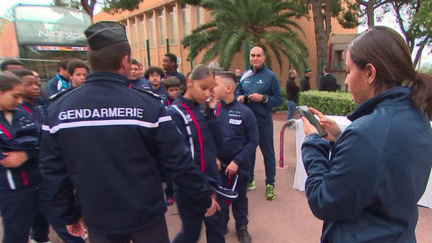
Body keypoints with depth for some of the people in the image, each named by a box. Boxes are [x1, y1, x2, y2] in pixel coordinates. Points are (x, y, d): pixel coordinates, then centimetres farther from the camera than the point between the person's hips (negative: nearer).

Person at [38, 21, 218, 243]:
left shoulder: (58, 108, -9)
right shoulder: (147, 104, -19)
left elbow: (52, 170, -2)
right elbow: (177, 162, -16)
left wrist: (69, 214, 12)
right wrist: (204, 199, -1)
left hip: (97, 219, 3)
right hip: (146, 215, -2)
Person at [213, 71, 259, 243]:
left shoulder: (245, 112, -14)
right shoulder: (212, 110, -7)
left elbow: (253, 141, -10)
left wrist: (237, 161, -15)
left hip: (237, 165, -2)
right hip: (217, 164, 2)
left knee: (239, 198, 16)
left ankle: (242, 228, 39)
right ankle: (221, 225, 40)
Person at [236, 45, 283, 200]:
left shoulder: (270, 76, -6)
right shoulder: (244, 76, 5)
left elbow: (279, 100, -7)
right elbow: (238, 93, 15)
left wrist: (263, 98, -21)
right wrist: (239, 98, -7)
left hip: (263, 122, -4)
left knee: (268, 152, 7)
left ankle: (270, 184, 21)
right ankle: (249, 180, 32)